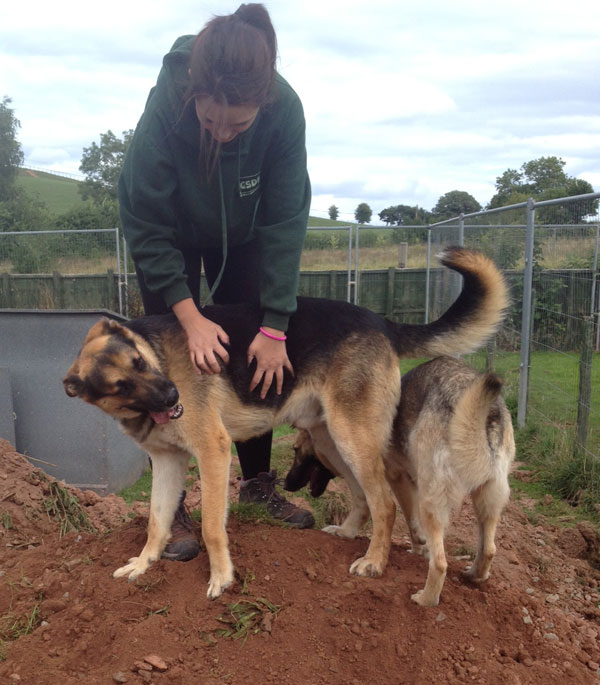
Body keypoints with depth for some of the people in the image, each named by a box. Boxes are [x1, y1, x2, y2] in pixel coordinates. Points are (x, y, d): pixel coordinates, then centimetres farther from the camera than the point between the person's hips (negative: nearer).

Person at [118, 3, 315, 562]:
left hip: (242, 237, 2)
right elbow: (146, 225, -27)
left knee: (256, 356, 3)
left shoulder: (285, 111, -30)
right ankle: (170, 505, 6)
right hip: (171, 237, -2)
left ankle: (257, 480, 22)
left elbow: (284, 221, -26)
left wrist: (273, 327, -28)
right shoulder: (163, 108, -35)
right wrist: (190, 317, -32)